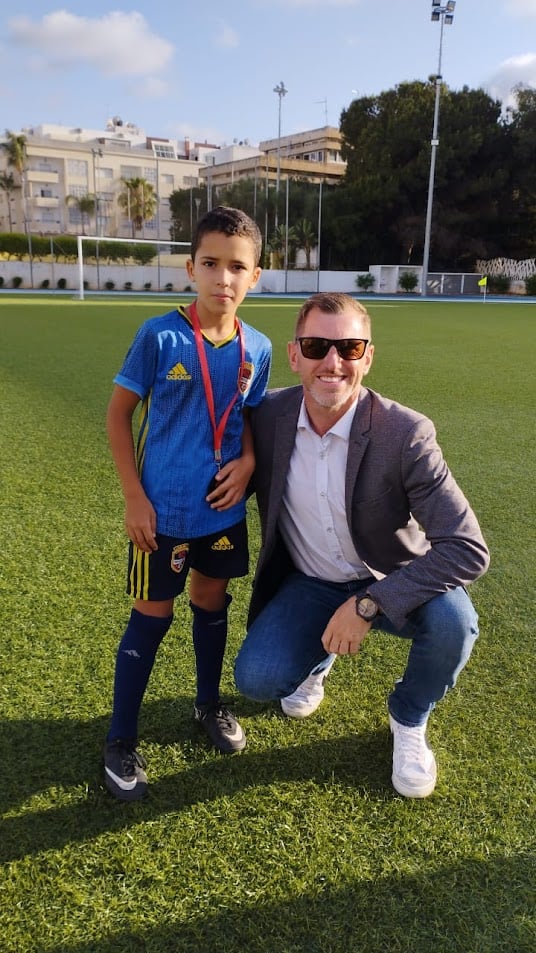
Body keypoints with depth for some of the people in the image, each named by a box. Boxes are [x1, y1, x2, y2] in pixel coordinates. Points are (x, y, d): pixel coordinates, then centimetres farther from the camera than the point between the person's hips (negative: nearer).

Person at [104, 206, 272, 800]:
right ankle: (120, 740, 23)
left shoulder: (257, 349, -3)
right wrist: (134, 497, -12)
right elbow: (118, 414, -8)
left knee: (212, 603, 18)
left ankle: (209, 703, 42)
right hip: (163, 510, -4)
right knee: (151, 616, 5)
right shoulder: (159, 337, -15)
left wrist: (248, 460, -9)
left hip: (223, 508, 4)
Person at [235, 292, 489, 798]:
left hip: (390, 585, -2)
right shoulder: (268, 414, -14)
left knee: (453, 622, -31)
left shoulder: (406, 433, -25)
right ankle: (317, 657, 20)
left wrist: (368, 604, -33)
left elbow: (468, 548, -29)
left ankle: (408, 718, 4)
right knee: (256, 678, -19)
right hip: (309, 584, 2)